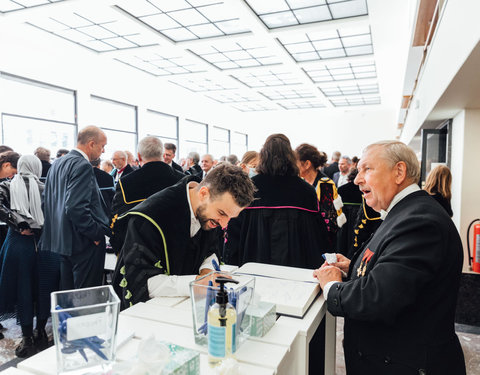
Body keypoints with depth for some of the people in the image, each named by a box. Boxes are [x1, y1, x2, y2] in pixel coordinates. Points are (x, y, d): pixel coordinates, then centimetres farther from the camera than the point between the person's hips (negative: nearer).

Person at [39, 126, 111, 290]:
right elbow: (76, 207, -26)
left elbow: (46, 201, 18)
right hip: (83, 243, -10)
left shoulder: (57, 163, 13)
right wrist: (97, 233, -18)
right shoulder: (82, 165, -18)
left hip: (62, 238, 10)